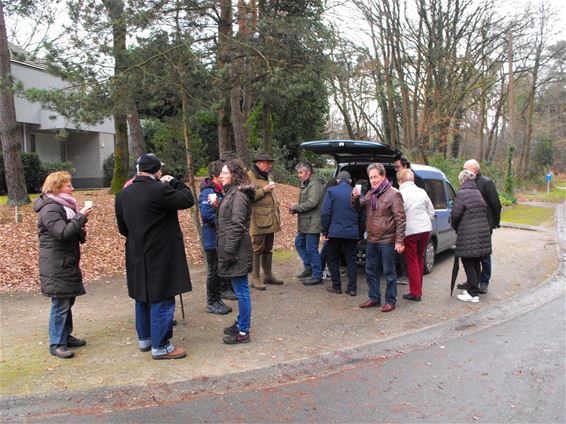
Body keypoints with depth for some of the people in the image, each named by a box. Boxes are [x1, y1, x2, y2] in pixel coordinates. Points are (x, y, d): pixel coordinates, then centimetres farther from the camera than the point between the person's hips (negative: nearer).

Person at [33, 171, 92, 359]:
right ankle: (56, 344, 6)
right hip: (56, 267, -10)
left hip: (67, 264, 10)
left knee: (68, 301, 16)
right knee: (60, 305, -4)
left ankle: (66, 336, 29)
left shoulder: (62, 206, 16)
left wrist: (81, 232, 6)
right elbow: (63, 232, -28)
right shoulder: (49, 209, -16)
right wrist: (81, 216, -24)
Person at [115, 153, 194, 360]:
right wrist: (173, 182, 0)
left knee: (142, 299, 20)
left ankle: (144, 339, 34)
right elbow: (188, 199, -12)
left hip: (136, 257, 8)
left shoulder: (122, 195, 3)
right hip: (160, 257, -7)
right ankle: (160, 347, 12)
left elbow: (122, 228, 11)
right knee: (161, 301, 3)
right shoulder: (159, 190, -21)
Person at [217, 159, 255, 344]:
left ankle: (243, 332, 9)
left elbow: (237, 226, -20)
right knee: (240, 290, 18)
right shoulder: (232, 193, 15)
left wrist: (229, 251, -19)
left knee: (241, 290, -1)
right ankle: (241, 323, 31)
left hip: (237, 250, -10)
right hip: (232, 248, 10)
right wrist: (226, 250, 18)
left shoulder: (238, 195, -15)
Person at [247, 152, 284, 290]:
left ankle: (268, 275, 24)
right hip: (258, 220, -8)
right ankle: (255, 278, 4)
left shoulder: (269, 176, 20)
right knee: (257, 249, -4)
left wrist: (277, 214, 25)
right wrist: (264, 190, -18)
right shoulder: (249, 176, -9)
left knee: (268, 249, 15)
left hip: (270, 219, 8)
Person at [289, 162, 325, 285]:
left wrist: (296, 208, -15)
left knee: (311, 249, -4)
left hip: (313, 223, -11)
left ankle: (317, 276, 6)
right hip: (305, 223, 11)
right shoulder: (306, 184, 18)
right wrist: (295, 209, 3)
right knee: (299, 243, 18)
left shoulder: (315, 184, -14)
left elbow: (312, 202, -24)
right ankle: (308, 268, 29)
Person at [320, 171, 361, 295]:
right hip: (352, 233, 2)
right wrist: (360, 233, 12)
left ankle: (336, 287, 15)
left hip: (335, 232, -2)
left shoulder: (331, 191, -4)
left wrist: (325, 231, -1)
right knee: (351, 260, 10)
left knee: (333, 259, 13)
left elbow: (325, 213, -9)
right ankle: (352, 288, 10)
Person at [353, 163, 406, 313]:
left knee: (388, 272, 3)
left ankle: (391, 301, 14)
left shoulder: (393, 194, -11)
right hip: (371, 240, 7)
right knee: (371, 271, 15)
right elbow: (359, 207, 21)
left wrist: (399, 241, -19)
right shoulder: (370, 194, 12)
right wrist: (355, 198, -2)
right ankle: (374, 298, 28)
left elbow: (400, 219, -14)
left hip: (387, 240, -7)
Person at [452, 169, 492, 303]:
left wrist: (455, 227, 5)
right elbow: (485, 211, 13)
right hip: (483, 233, 8)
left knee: (469, 264, -2)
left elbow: (455, 214, -13)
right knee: (476, 263, 15)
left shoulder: (462, 194, -12)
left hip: (468, 236, -8)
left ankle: (473, 294, 0)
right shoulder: (478, 193, 13)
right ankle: (473, 289, 24)